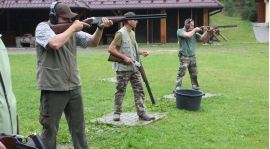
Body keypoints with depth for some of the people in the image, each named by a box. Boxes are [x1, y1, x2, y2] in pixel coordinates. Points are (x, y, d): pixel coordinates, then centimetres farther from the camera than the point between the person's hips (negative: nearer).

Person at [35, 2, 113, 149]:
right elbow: (55, 43, -28)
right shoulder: (43, 28, -9)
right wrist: (72, 28, -16)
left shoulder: (72, 30, 8)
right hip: (53, 89, -6)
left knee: (79, 127, 16)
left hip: (74, 87, 6)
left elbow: (93, 42, 6)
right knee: (50, 129, 6)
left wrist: (100, 27, -12)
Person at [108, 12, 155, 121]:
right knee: (120, 91, 3)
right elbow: (111, 49, -16)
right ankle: (117, 113, 16)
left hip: (134, 67, 8)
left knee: (139, 90, 5)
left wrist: (141, 52, 7)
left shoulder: (132, 33, 14)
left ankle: (141, 113, 9)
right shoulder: (121, 33, -13)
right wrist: (124, 57, -20)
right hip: (123, 68, -8)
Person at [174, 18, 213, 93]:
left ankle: (196, 90, 23)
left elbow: (202, 38, 6)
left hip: (192, 57, 6)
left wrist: (207, 31, -8)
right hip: (184, 57, -6)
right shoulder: (180, 31, -7)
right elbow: (188, 35, -25)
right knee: (181, 74, -9)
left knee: (194, 74, 13)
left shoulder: (194, 33, 10)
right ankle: (177, 91, -5)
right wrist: (195, 30, -10)